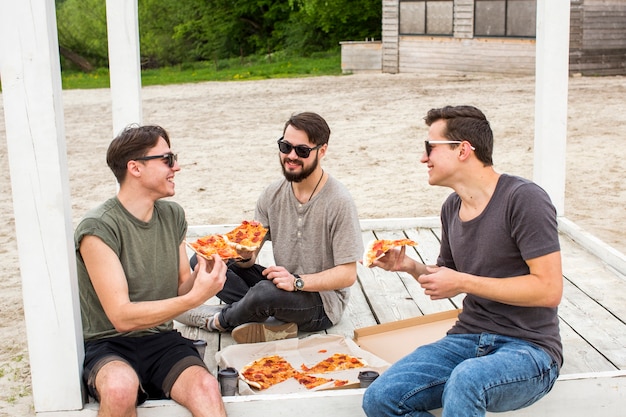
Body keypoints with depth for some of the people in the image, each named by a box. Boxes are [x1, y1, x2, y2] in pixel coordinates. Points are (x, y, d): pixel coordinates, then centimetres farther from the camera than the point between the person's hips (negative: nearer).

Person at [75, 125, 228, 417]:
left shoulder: (172, 215, 7)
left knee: (206, 387, -29)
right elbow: (122, 316, -18)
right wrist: (195, 297, -22)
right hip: (108, 347, -3)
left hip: (162, 341, 4)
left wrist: (202, 274, -12)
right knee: (121, 386, -37)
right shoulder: (98, 228, -13)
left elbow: (181, 289, 10)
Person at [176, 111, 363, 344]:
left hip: (322, 302, -6)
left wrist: (297, 281, -29)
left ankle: (219, 320, -3)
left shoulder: (338, 202, -17)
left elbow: (347, 274, -17)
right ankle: (273, 321, -16)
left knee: (266, 292, -37)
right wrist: (245, 255, -24)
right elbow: (249, 261, 0)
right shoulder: (273, 195, 1)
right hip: (283, 289, 6)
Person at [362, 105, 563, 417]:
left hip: (528, 348, -7)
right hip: (467, 340, 7)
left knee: (464, 381, -39)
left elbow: (549, 289, -18)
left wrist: (463, 282, -17)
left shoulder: (523, 199, -14)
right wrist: (410, 267, 0)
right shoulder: (452, 207, 9)